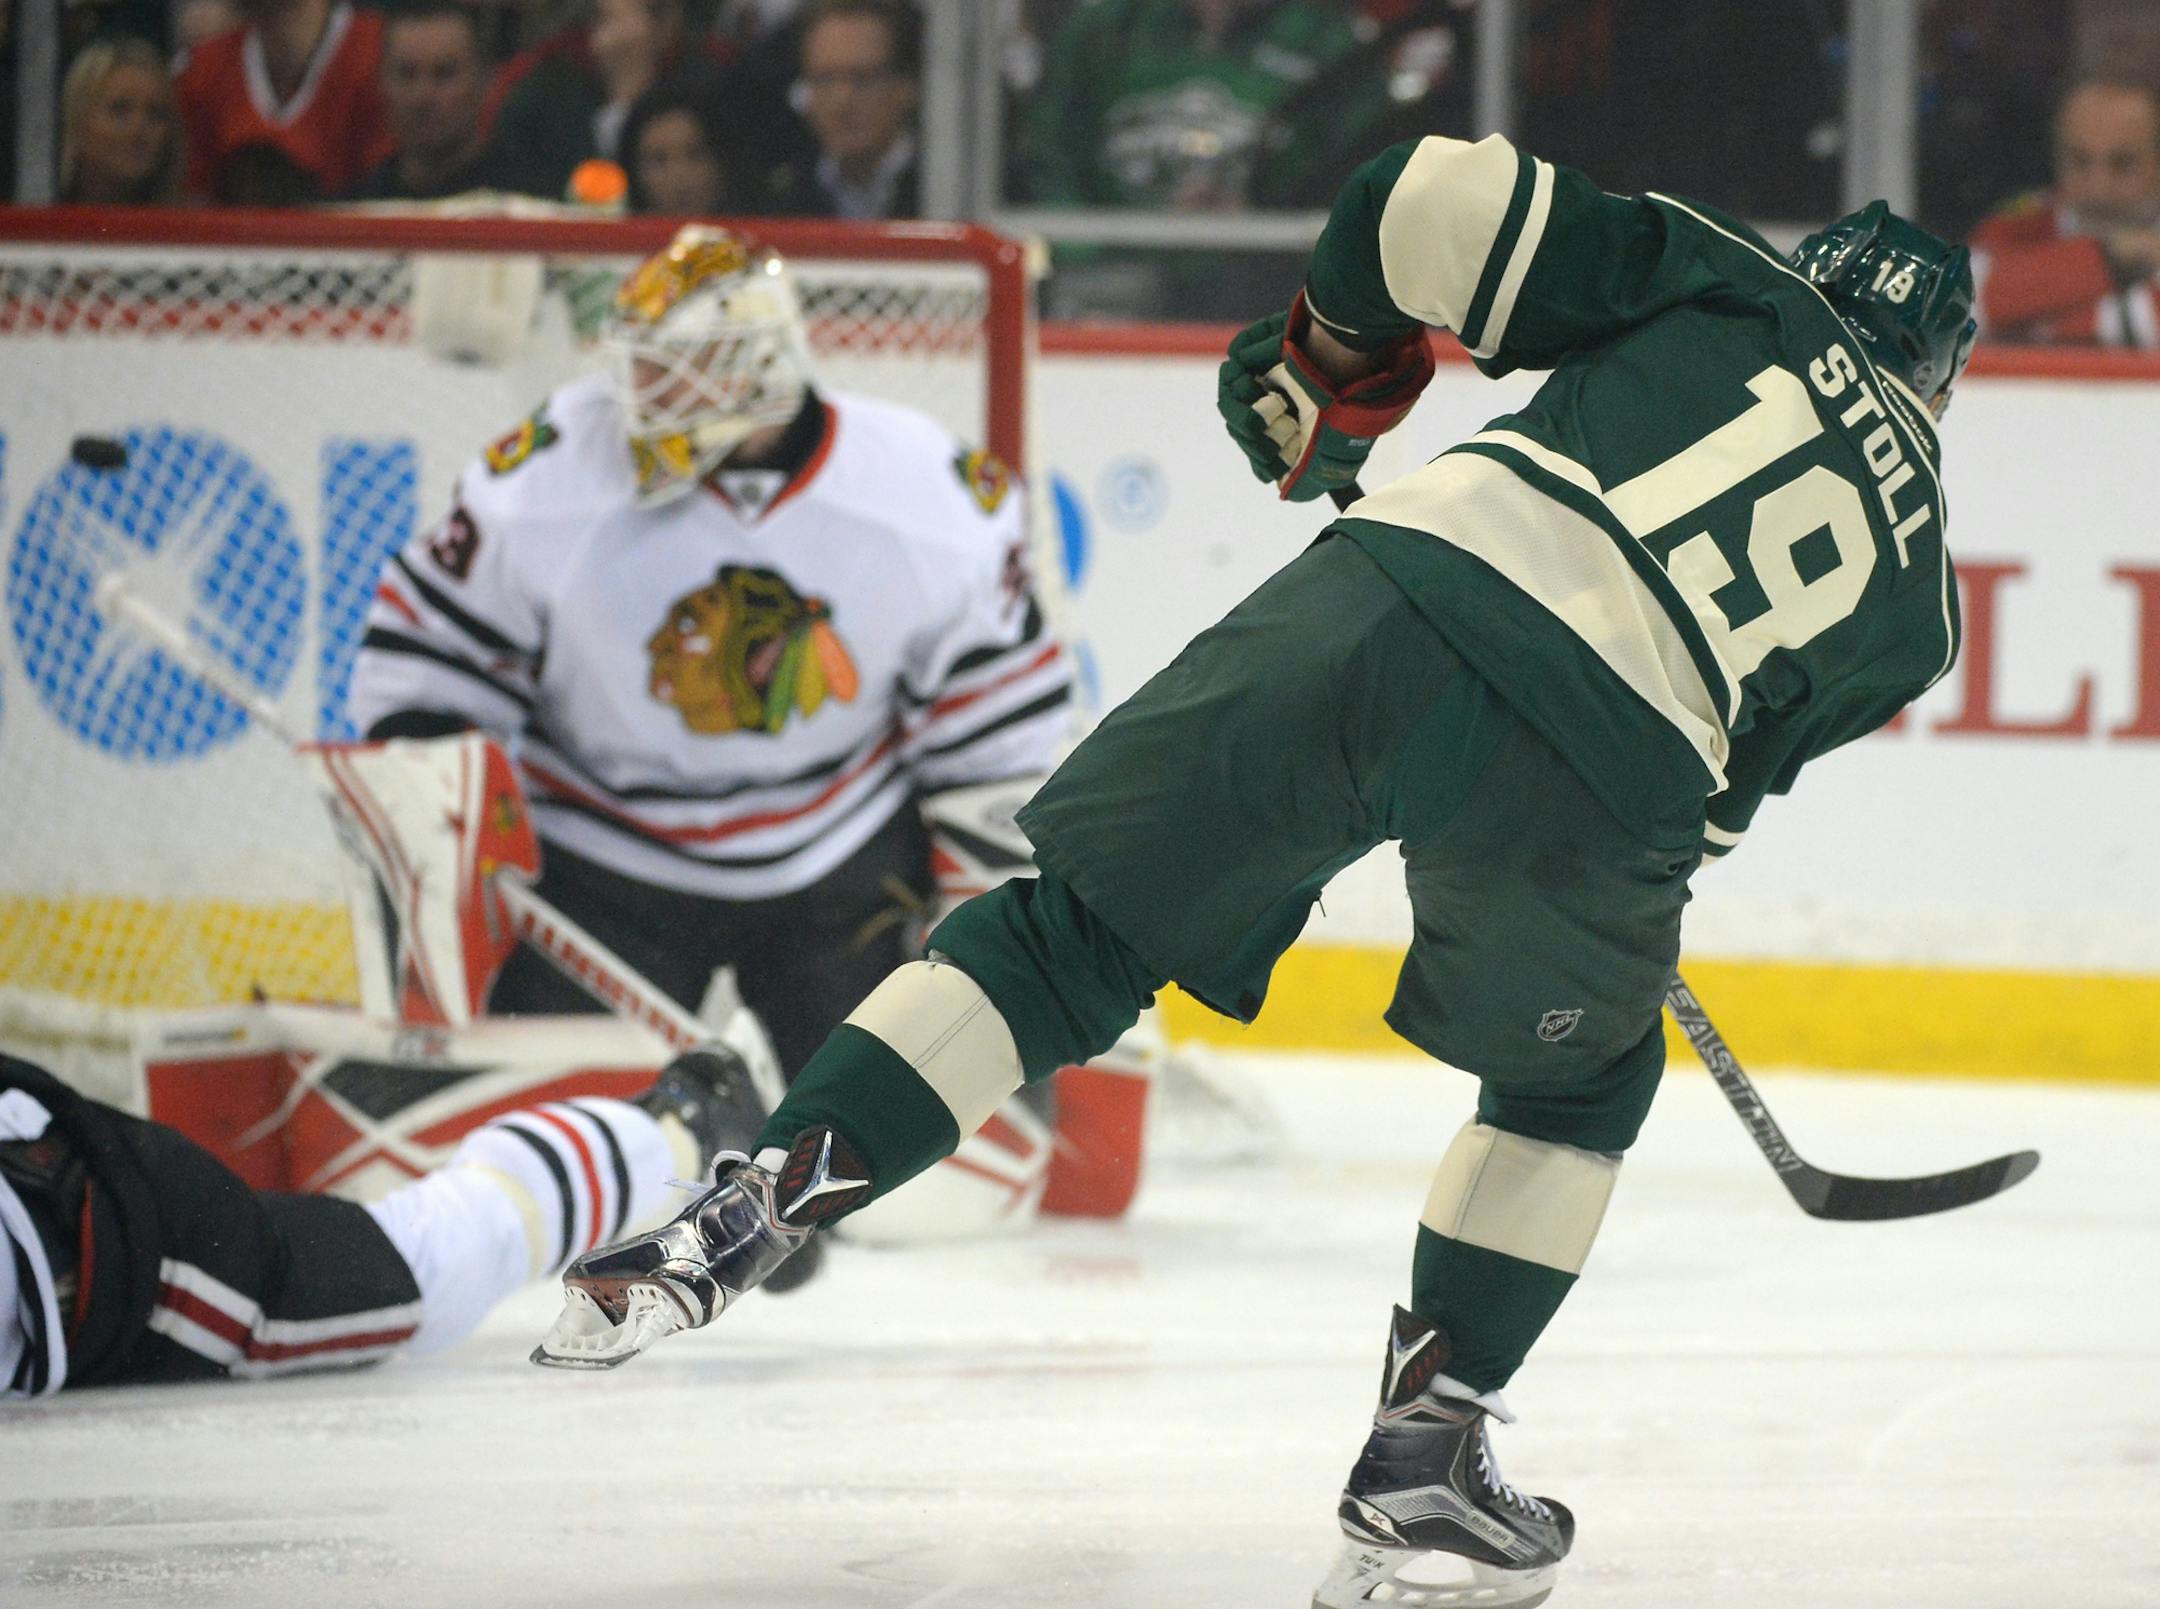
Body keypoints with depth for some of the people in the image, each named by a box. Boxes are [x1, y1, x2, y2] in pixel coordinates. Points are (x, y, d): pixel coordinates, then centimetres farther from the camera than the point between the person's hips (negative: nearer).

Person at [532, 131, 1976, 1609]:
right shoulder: (1914, 593, 27)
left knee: (1074, 934, 12)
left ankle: (748, 1212, -1)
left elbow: (1443, 199, 14)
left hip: (1398, 595, 1)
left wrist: (1326, 367, 29)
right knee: (1577, 1088, 29)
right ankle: (1422, 1470, 19)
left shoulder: (1727, 285, 25)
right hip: (1616, 766, 0)